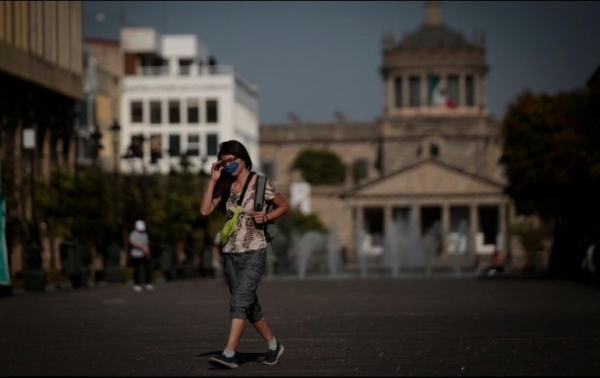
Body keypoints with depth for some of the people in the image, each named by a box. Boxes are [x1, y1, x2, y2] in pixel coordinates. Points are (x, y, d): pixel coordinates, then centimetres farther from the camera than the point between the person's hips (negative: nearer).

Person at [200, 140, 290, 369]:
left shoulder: (261, 184, -6)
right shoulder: (225, 186, 6)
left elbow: (284, 206, 5)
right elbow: (205, 211, -5)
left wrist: (266, 217, -13)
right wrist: (213, 180, -7)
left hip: (254, 253, -6)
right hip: (231, 254, 6)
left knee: (239, 302, -17)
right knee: (249, 305, 13)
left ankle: (229, 354, -23)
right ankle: (273, 345, 30)